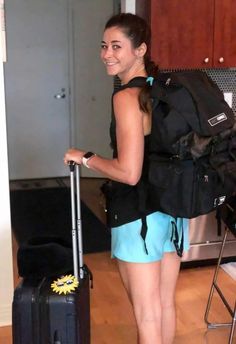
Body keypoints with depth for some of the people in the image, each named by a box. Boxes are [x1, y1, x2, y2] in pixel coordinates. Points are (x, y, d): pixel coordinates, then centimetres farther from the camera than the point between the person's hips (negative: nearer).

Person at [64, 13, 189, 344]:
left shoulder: (126, 97, -18)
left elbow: (129, 173, -25)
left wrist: (84, 157, -10)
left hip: (139, 217, -8)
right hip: (173, 209, 8)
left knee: (147, 316, 8)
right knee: (166, 305, 21)